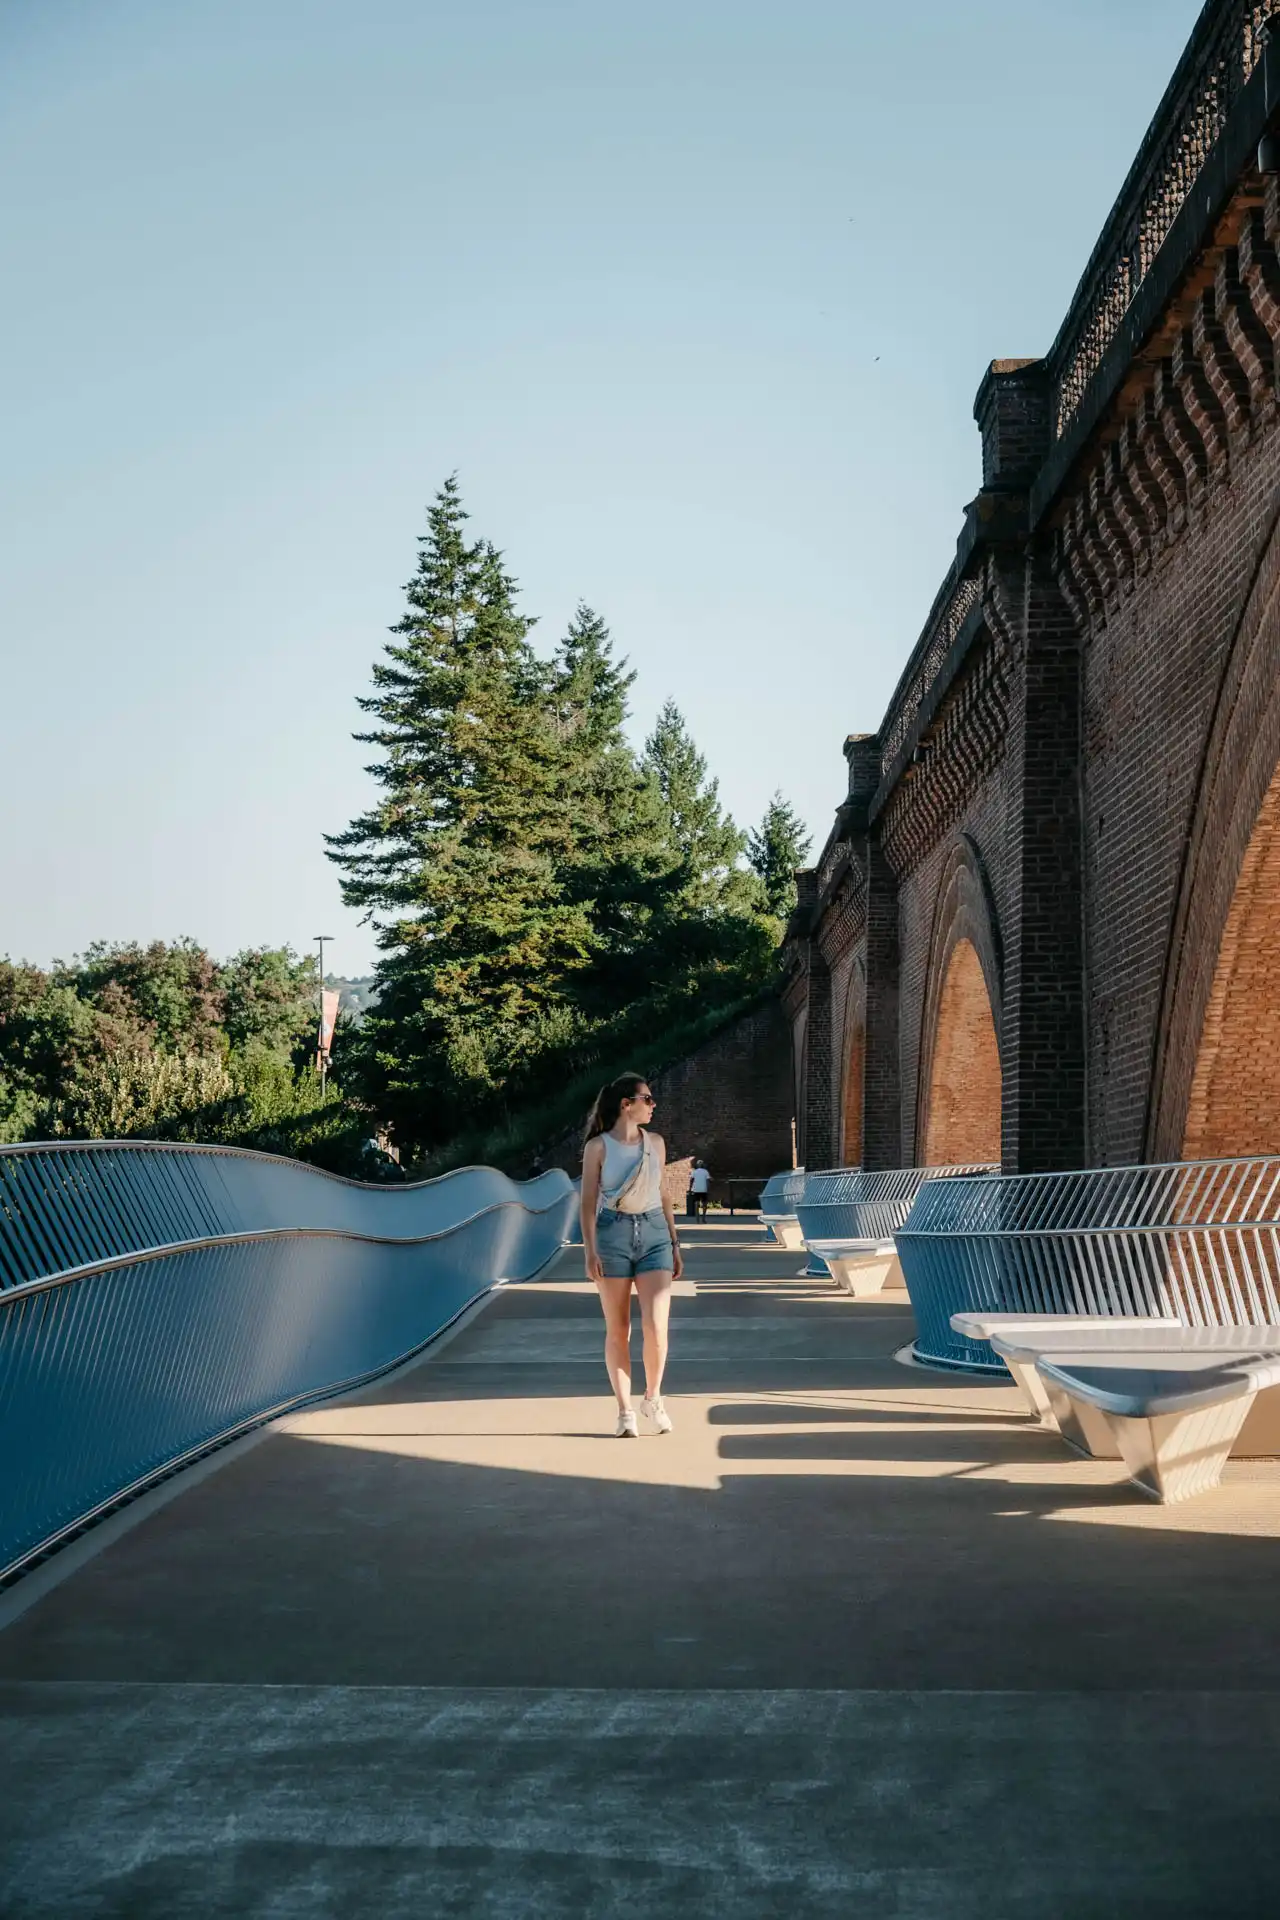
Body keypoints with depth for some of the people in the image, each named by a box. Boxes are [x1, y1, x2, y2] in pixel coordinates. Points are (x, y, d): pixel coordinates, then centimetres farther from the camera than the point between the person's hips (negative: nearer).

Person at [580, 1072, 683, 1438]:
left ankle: (652, 1400, 12)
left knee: (656, 1325, -9)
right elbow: (588, 1201, -3)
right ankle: (625, 1412, 11)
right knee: (617, 1329, 2)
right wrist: (590, 1251, -11)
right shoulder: (598, 1147, -2)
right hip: (613, 1235, -3)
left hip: (654, 1234, 3)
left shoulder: (656, 1143, 9)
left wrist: (675, 1246, 14)